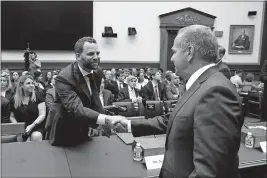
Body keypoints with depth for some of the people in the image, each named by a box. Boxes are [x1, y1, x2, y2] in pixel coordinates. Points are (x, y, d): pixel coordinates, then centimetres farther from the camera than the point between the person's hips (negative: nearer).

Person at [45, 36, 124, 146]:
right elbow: (76, 109, -42)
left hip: (82, 130, 6)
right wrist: (106, 119, -55)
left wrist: (107, 123, -4)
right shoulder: (64, 78, -29)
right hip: (63, 134, -6)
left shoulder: (97, 73, -7)